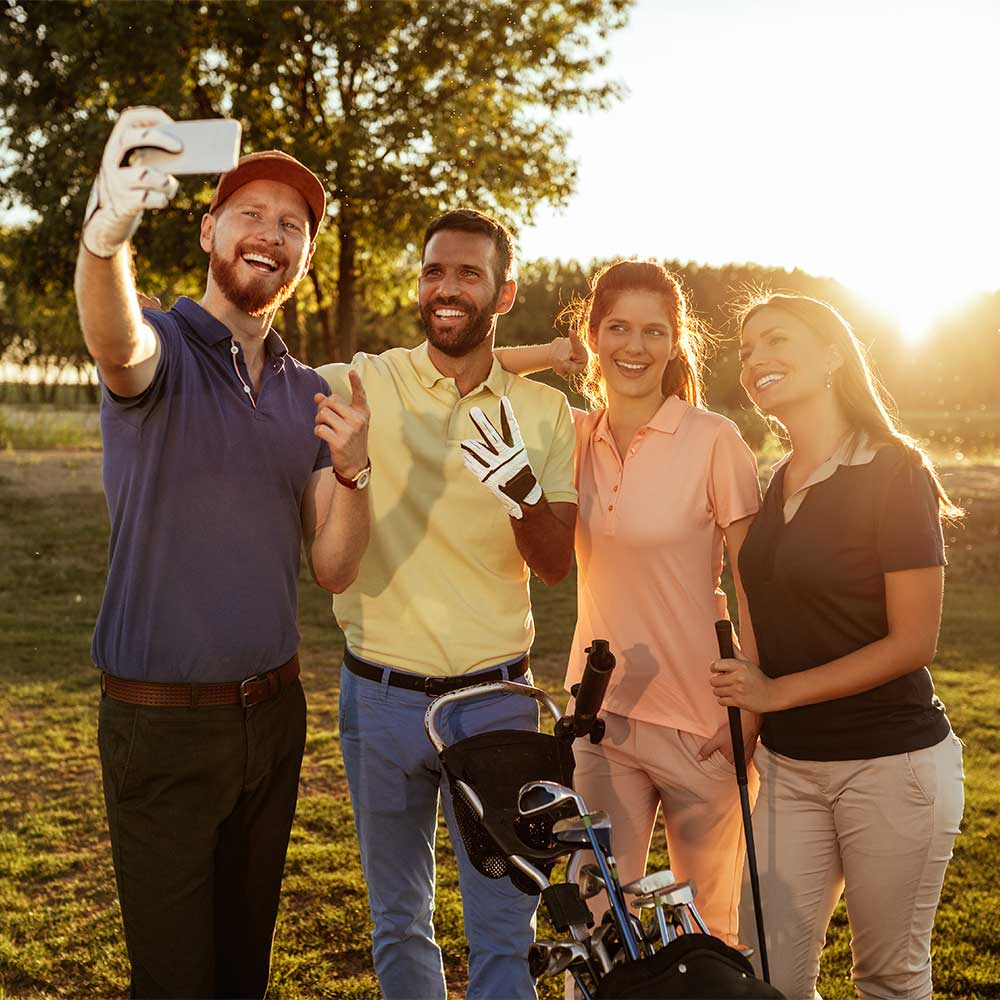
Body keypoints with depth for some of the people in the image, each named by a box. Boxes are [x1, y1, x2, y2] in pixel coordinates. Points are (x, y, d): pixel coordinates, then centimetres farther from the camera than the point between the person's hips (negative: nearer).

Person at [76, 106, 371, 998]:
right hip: (162, 719, -5)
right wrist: (107, 232, -55)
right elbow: (114, 338, -35)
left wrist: (351, 472, -16)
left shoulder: (308, 394, 8)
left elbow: (335, 569, 3)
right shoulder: (162, 347, -7)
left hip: (273, 710, 5)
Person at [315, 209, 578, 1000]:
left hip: (495, 696, 0)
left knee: (504, 928, 7)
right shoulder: (366, 386, -4)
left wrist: (522, 488, -23)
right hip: (382, 692, 0)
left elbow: (555, 565, -4)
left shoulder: (545, 412, 0)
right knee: (398, 921, 17)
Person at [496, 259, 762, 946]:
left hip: (699, 718, -3)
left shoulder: (713, 440, -9)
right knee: (597, 929, 10)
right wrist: (555, 355, 0)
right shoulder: (576, 437, 4)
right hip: (601, 710, 4)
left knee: (715, 927, 13)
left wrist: (750, 710, -11)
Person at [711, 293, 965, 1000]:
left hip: (889, 762, -5)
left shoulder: (894, 474, -10)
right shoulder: (773, 487, 10)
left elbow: (913, 641, -13)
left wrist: (777, 691, -15)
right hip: (789, 766, 6)